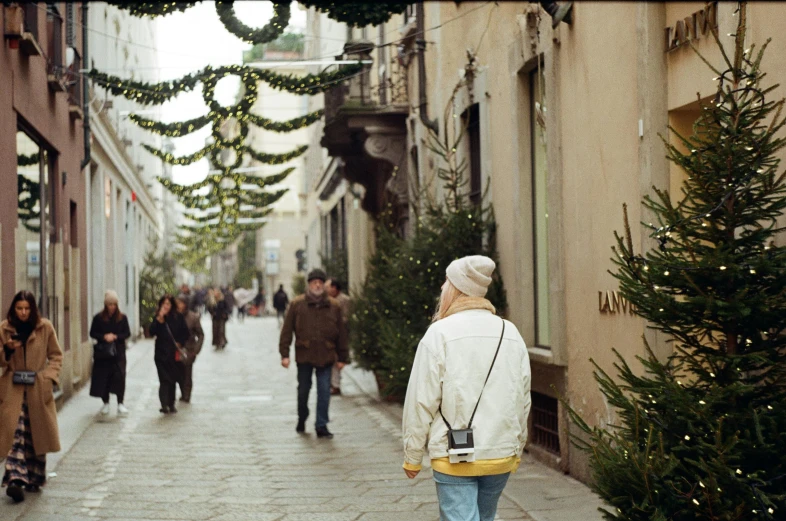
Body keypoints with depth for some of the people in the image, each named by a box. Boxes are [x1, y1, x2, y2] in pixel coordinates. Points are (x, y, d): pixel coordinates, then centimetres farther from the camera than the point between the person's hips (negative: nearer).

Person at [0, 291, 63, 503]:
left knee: (36, 436, 7)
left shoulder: (45, 328, 1)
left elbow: (56, 356, 8)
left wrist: (49, 376, -6)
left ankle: (34, 478, 20)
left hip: (38, 389, 1)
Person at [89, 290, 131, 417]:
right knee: (103, 377, 2)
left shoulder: (122, 318, 3)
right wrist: (104, 337, -14)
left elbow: (127, 334, 3)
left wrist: (115, 337, -14)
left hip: (118, 352, 0)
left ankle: (120, 404, -5)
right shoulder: (98, 318, 1)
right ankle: (106, 404, 16)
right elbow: (92, 333, 3)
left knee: (120, 376, -10)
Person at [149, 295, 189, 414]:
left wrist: (180, 343, -5)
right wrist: (159, 319, -20)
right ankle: (164, 404, -17)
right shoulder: (157, 318, 0)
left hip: (174, 354, 2)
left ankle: (171, 404, 19)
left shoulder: (178, 318, 2)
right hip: (162, 353, -2)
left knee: (173, 379, 9)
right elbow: (152, 332, -13)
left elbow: (185, 333, 8)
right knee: (164, 379, -10)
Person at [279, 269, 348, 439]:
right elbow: (287, 330, 0)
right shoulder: (297, 304, 0)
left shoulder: (333, 306, 5)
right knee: (303, 390, 11)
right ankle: (301, 420, 33)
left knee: (324, 391, -3)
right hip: (304, 355, 0)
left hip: (326, 356, 1)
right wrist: (284, 354, -5)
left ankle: (322, 426, 3)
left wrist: (342, 357, 8)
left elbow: (341, 333, 9)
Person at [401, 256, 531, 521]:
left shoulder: (439, 333, -9)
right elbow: (523, 400, 10)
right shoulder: (510, 333, 7)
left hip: (454, 458, -5)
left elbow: (421, 402, -9)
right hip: (502, 456, 5)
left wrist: (412, 456, 1)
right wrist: (516, 450, 21)